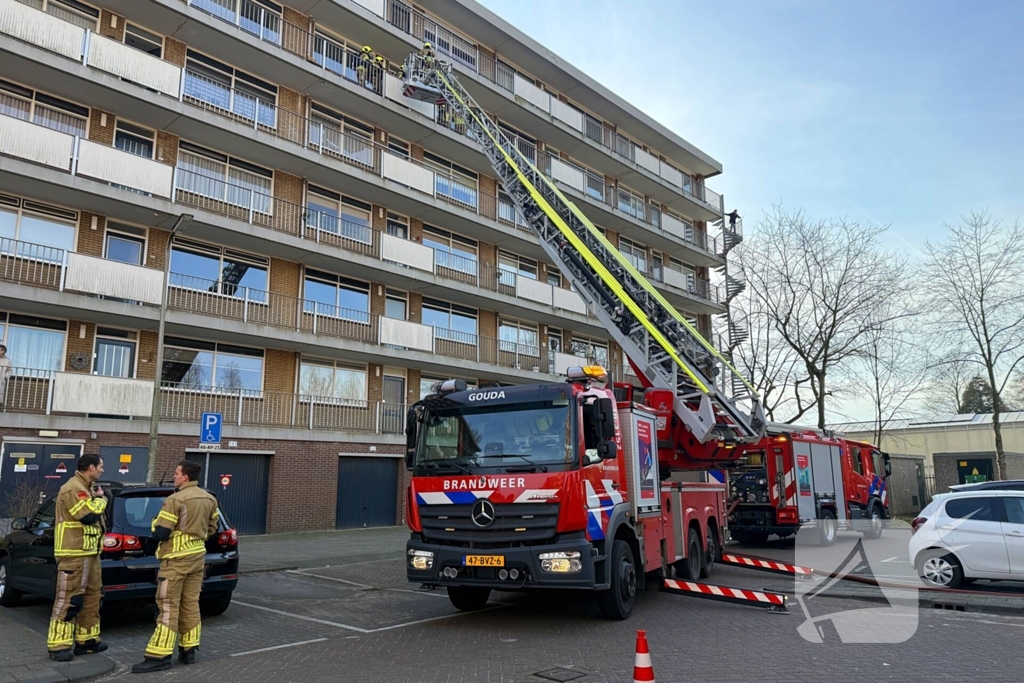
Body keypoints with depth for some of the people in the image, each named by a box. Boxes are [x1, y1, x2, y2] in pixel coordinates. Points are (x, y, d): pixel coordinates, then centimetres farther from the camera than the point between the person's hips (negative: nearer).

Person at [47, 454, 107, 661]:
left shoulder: (86, 488, 17)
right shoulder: (73, 489, -17)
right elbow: (89, 515, -25)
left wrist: (97, 498, 5)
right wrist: (100, 498, -8)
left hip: (89, 552, 10)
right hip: (74, 554, -10)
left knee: (92, 596, 13)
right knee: (68, 599, -6)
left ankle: (87, 640, 21)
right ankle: (58, 646, 1)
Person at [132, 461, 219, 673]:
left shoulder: (175, 500, -16)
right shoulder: (210, 499, 7)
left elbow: (160, 533, -16)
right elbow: (211, 529, 15)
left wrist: (156, 521, 4)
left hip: (177, 559, -7)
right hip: (198, 556, 7)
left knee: (169, 607, -4)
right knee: (190, 605, 12)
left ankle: (160, 656, -1)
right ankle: (188, 651, 17)